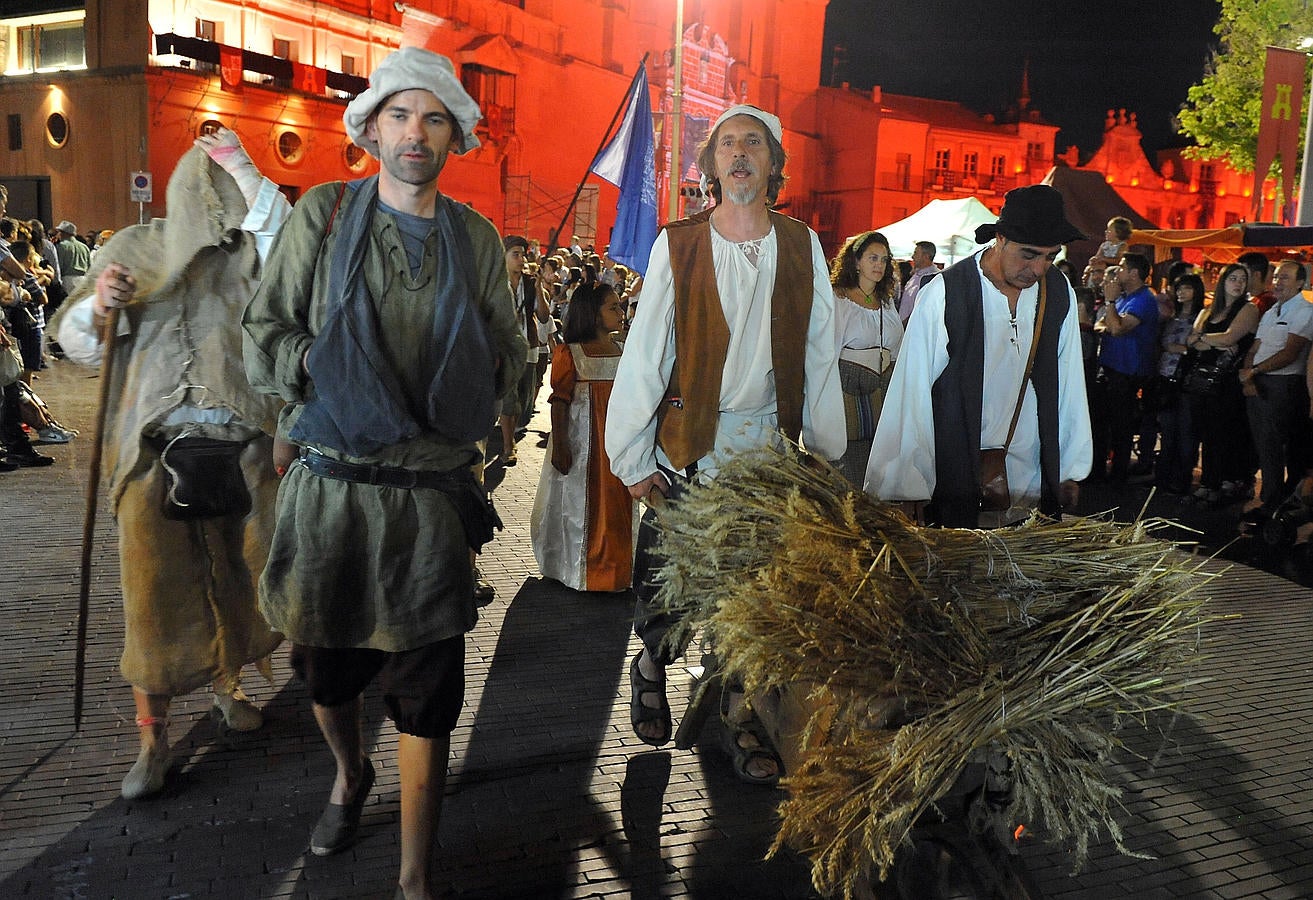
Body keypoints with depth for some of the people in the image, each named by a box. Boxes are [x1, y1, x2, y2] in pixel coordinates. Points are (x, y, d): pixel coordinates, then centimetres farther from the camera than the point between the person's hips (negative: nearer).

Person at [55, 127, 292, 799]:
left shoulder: (249, 255, 5)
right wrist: (97, 303, -17)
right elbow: (77, 344, 5)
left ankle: (228, 684, 37)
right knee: (153, 590, -1)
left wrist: (241, 169, -15)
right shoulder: (137, 249, 4)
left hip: (242, 451, 2)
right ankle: (152, 737, 10)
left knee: (237, 578, 13)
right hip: (157, 453, -1)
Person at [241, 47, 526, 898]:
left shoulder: (477, 238, 6)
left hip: (433, 492, 0)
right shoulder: (323, 213, 2)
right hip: (330, 484, 0)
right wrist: (324, 365, -13)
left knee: (428, 688, 2)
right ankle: (350, 773, 49)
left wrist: (461, 383, -5)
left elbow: (509, 354, 10)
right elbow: (263, 338, 1)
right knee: (326, 662, 15)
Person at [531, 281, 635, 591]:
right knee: (579, 503, 6)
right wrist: (559, 446, -15)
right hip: (581, 441, -5)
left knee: (616, 505, 9)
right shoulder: (569, 353, -8)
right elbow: (560, 402, -10)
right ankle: (577, 569, 19)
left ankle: (614, 567, 23)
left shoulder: (624, 351, 8)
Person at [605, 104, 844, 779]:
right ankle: (652, 668, 38)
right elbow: (644, 355, -5)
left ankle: (744, 722, 23)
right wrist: (633, 459, -6)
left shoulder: (803, 247, 3)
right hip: (689, 445, -1)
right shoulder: (677, 246, -4)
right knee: (668, 582, 7)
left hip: (770, 444, 2)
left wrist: (824, 447, 8)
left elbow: (818, 354, 7)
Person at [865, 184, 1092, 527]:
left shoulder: (1059, 293, 2)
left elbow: (1068, 383, 10)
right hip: (956, 485, -4)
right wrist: (910, 489, -7)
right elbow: (913, 393, -10)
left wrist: (1071, 469, 14)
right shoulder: (944, 295, -13)